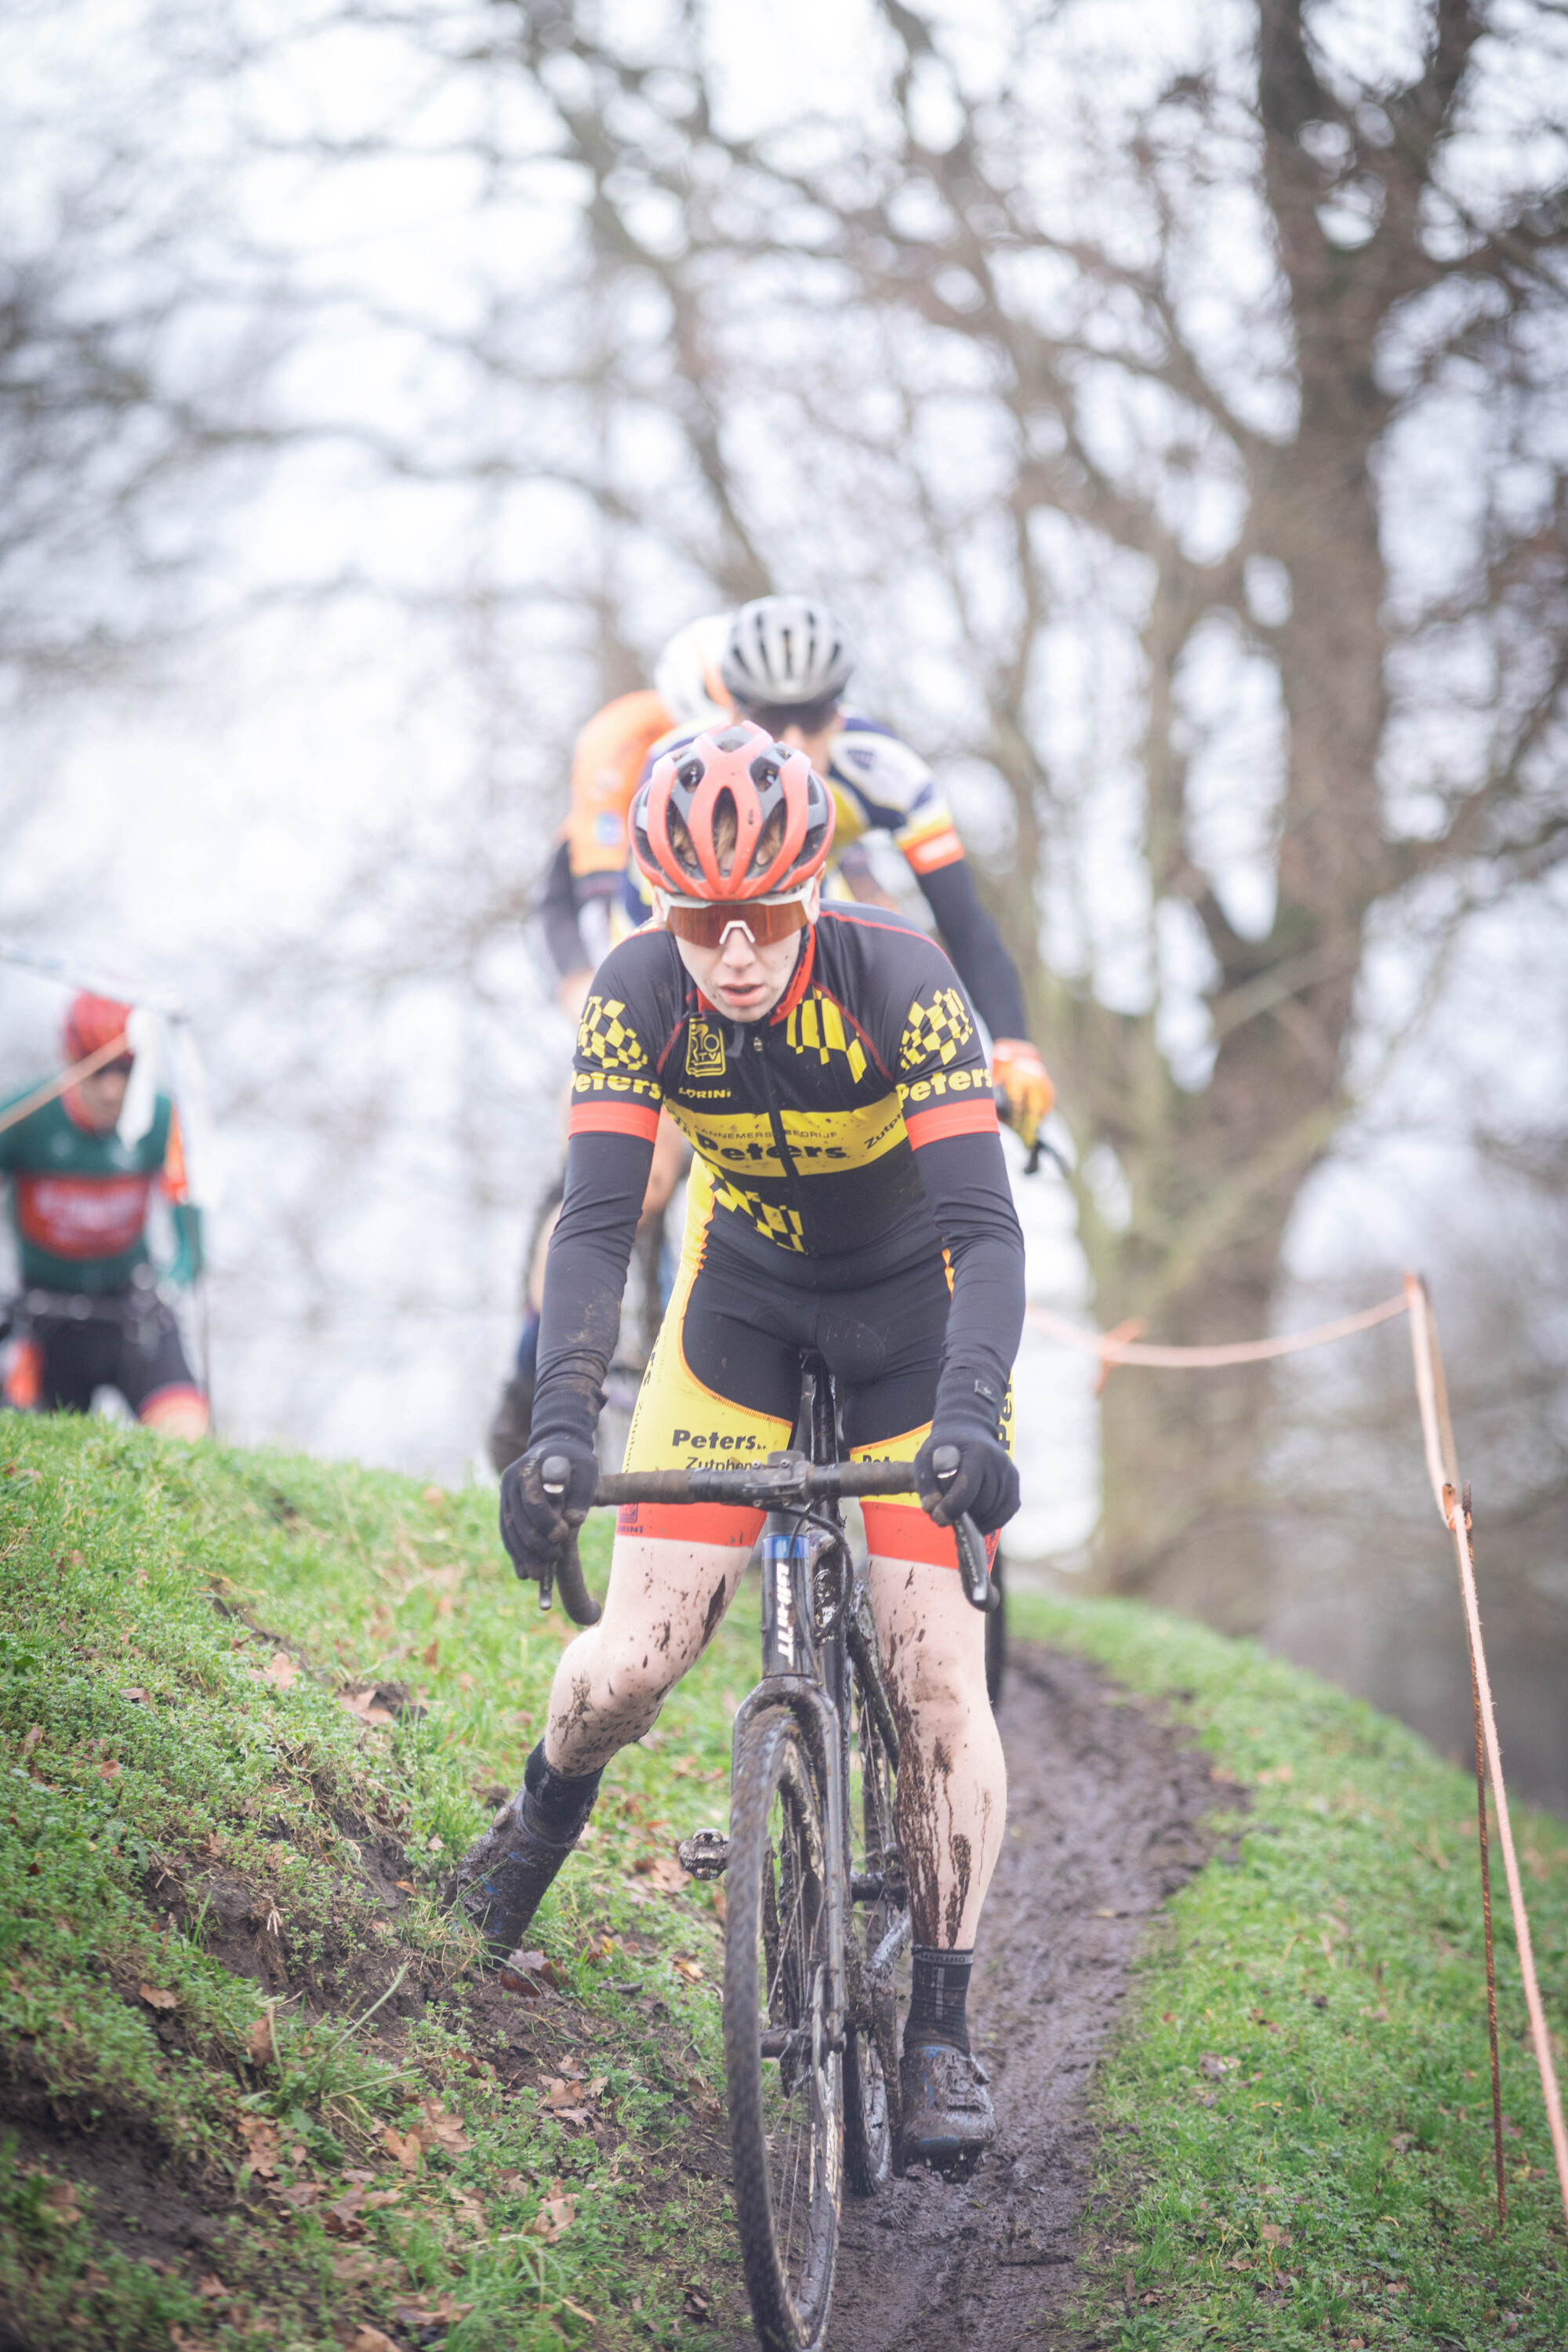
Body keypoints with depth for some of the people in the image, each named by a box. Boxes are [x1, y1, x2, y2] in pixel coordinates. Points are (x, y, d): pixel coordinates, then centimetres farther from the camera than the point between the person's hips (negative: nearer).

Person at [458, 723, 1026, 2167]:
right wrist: (560, 1427, -40)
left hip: (913, 1303, -2)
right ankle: (552, 1796, 28)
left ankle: (942, 2032, 0)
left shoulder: (902, 984, -30)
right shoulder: (639, 996, -23)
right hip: (744, 1293, 2)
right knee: (635, 1660, -8)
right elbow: (596, 1223, -27)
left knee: (935, 1671, -11)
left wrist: (971, 1412, -51)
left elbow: (985, 1226, -35)